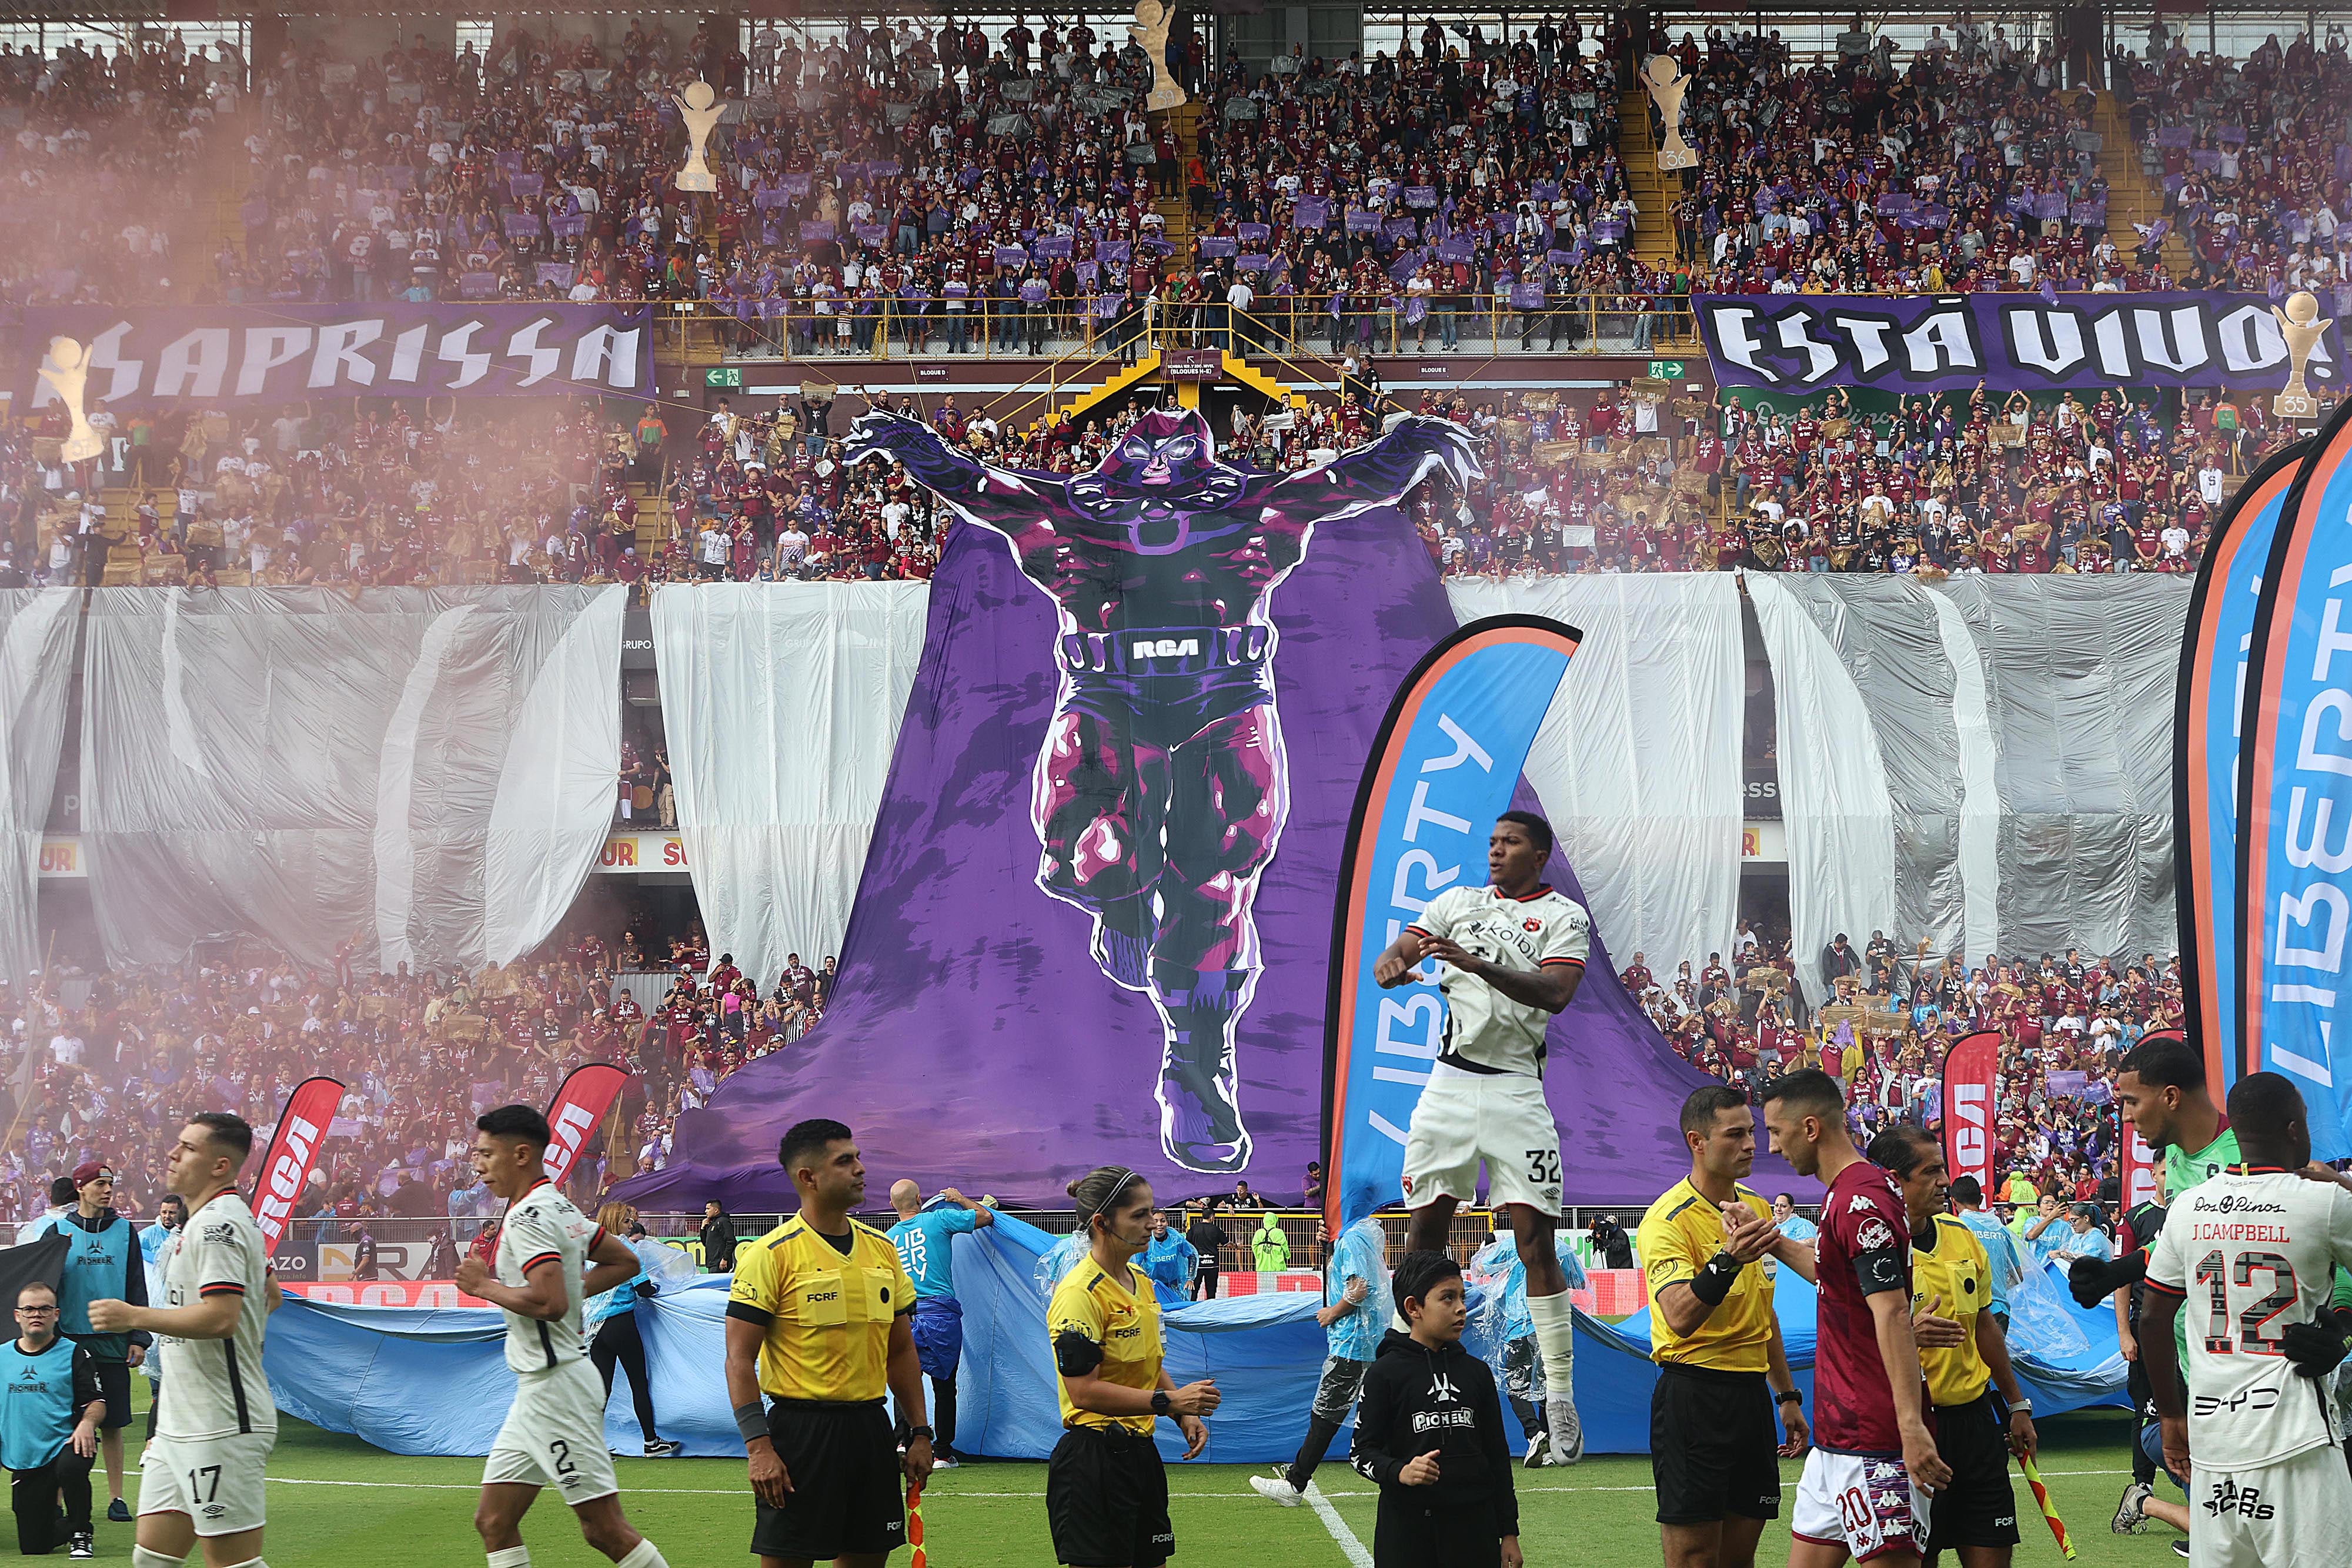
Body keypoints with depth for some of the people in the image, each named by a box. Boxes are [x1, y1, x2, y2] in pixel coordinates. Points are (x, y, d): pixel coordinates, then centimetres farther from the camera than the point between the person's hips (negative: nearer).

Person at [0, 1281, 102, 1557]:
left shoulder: (75, 1354, 0)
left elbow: (96, 1401, -3)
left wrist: (87, 1423, -24)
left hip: (63, 1447, -4)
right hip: (23, 1461, 4)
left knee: (71, 1468, -41)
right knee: (33, 1546, 1)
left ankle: (80, 1534, -13)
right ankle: (68, 1527, 37)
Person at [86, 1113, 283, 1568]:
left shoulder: (217, 1223, -15)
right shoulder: (232, 1218, 18)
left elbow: (220, 1318, -26)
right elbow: (269, 1297, 31)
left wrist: (135, 1317, -19)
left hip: (221, 1428, -11)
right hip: (182, 1426, 11)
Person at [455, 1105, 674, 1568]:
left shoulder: (528, 1217, -16)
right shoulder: (562, 1208, 14)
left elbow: (549, 1303, -29)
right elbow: (625, 1261, 25)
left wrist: (485, 1286, -14)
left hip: (556, 1386, -11)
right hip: (537, 1389, 11)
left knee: (604, 1529, -8)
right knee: (494, 1521, 9)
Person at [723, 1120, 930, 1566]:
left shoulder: (882, 1248, 10)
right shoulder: (772, 1255, -9)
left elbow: (901, 1351, 17)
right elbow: (740, 1359, -11)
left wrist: (919, 1433, 11)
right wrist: (759, 1447, -18)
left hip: (871, 1428, 6)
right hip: (800, 1427, -6)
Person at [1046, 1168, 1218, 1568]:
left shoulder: (1139, 1282, 13)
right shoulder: (1080, 1293, -17)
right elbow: (1084, 1391, -21)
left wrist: (1185, 1414, 7)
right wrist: (1169, 1401, -23)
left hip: (1139, 1451, 9)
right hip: (1093, 1457, -9)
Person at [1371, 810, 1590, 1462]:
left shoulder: (1563, 916, 2)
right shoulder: (1458, 901, 15)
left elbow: (1556, 992, -14)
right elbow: (1401, 949, 5)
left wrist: (1478, 964, -27)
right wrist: (1393, 966, -21)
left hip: (1514, 1089, -4)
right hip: (1449, 1084, 4)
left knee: (1536, 1244, -7)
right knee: (1423, 1236, 4)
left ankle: (1561, 1404, -4)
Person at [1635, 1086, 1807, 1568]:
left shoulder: (1757, 1209, 12)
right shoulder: (1668, 1220, -13)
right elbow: (1680, 1318, -28)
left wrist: (1787, 1396, 22)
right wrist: (1727, 1261, -43)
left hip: (1752, 1393, 7)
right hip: (1693, 1397, -7)